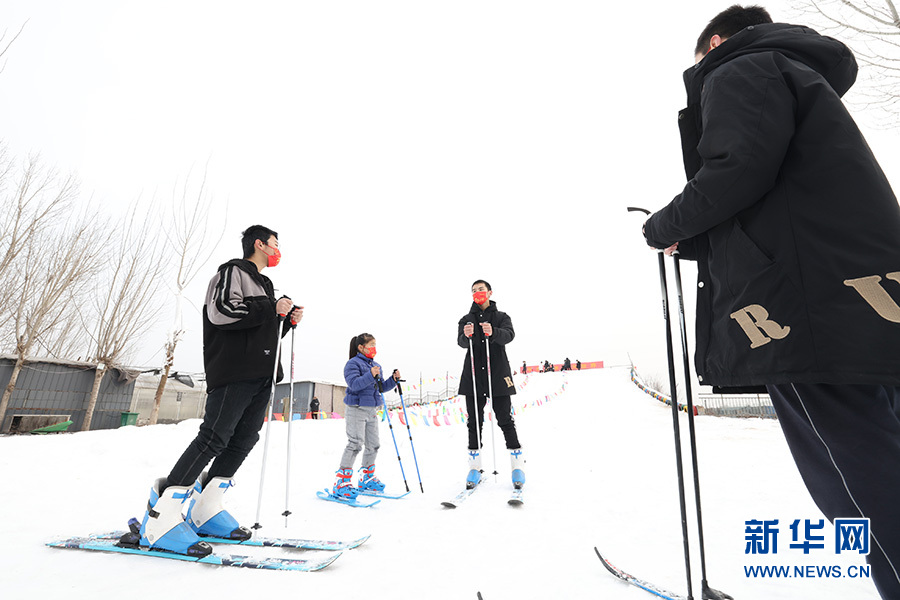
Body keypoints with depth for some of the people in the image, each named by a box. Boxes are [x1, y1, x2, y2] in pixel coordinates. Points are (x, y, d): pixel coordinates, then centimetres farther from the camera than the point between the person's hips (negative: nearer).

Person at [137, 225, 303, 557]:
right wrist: (272, 309, -12)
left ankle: (204, 511, 16)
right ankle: (159, 517, -5)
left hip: (261, 375, 9)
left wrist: (288, 321, 12)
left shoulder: (264, 285, 29)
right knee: (214, 438, -14)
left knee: (243, 441, 6)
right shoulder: (232, 272, 1)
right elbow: (221, 312, -17)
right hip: (233, 372, -9)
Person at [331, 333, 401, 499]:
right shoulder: (353, 363, -8)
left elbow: (381, 387, 19)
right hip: (357, 409, -8)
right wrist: (370, 375, -33)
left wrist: (393, 380, 3)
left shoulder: (376, 366, 16)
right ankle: (341, 482, -6)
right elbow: (354, 384, -22)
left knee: (373, 445, 11)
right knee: (355, 444, -13)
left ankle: (367, 478, 28)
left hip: (372, 411, 8)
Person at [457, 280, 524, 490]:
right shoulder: (466, 319, 12)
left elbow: (509, 335, -12)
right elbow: (461, 342, -6)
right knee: (474, 421, 5)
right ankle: (474, 466, 14)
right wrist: (466, 336, -30)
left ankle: (518, 465, 11)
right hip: (473, 375, 2)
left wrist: (492, 333, -34)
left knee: (505, 420, 0)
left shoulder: (502, 317, 9)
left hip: (498, 374, -1)